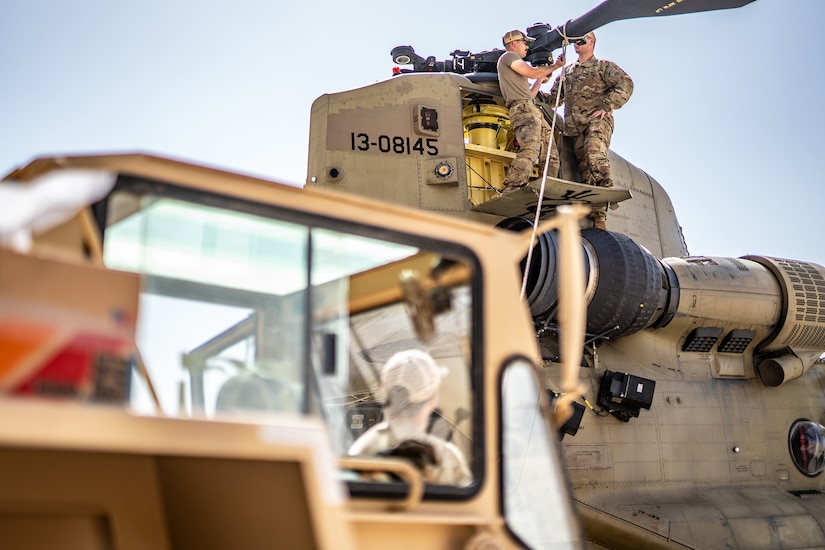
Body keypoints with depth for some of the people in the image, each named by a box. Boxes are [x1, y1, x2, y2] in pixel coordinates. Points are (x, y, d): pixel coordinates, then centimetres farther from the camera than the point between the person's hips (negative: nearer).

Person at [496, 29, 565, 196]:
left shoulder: (514, 63, 35)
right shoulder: (508, 56, 7)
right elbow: (533, 72, -6)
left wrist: (541, 79, 40)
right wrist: (554, 66, 9)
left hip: (534, 112, 10)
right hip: (522, 109, -10)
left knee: (551, 156, 0)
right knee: (530, 150, -31)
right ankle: (509, 193, -41)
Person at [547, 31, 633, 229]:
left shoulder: (604, 66, 12)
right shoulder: (566, 71, 28)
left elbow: (625, 84, -2)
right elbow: (553, 98, 32)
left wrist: (606, 107, -11)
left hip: (597, 121, -4)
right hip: (574, 127, 4)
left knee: (594, 153, -32)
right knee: (584, 168, -8)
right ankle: (595, 215, -13)